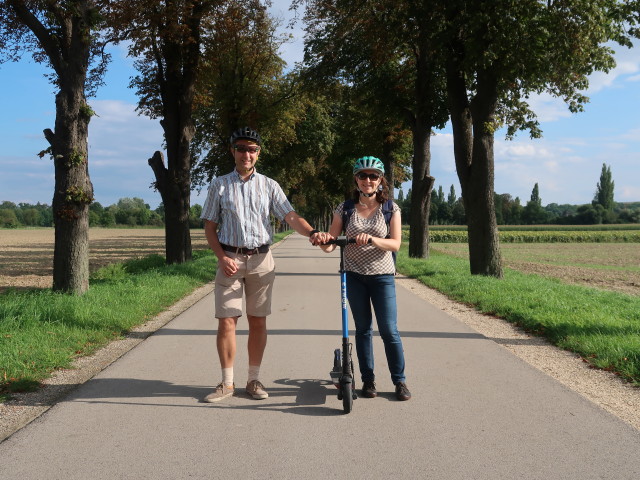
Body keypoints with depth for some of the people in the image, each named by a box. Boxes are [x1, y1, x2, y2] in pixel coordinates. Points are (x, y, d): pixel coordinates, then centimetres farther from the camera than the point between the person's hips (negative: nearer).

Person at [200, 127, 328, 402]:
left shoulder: (269, 186, 7)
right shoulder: (219, 185, 6)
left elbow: (290, 216, -3)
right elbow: (210, 227, 6)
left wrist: (312, 232, -23)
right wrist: (222, 257, -9)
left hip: (261, 260, 1)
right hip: (230, 260, -1)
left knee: (258, 321, 6)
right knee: (227, 321, -2)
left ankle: (254, 379, 18)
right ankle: (227, 383, 9)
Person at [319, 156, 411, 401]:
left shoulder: (391, 208, -1)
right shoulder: (345, 209, 1)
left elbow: (395, 243, -10)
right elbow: (330, 243, -2)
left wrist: (371, 239, -27)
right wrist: (323, 242, -25)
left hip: (382, 276, -1)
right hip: (354, 276, 1)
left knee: (389, 330, -4)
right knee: (363, 329, 8)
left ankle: (400, 381, 10)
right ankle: (368, 380, 18)